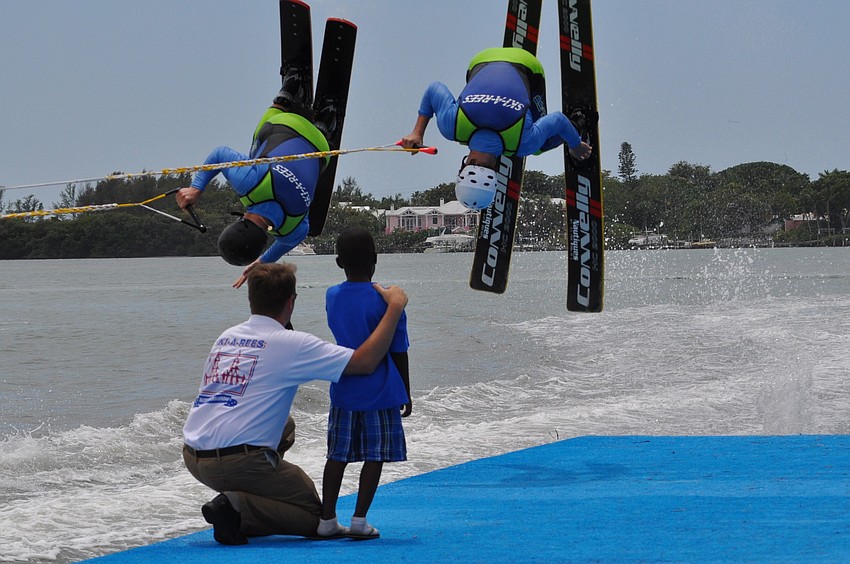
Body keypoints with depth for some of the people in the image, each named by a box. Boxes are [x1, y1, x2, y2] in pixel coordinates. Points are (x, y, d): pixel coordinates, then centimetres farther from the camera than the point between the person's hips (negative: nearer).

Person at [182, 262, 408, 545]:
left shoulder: (226, 337, 14)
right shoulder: (290, 344, -7)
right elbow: (366, 362, -11)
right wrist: (395, 306, -3)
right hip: (239, 462, -8)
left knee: (284, 426, 32)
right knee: (313, 515, 9)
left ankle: (237, 503, 14)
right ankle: (238, 509, -14)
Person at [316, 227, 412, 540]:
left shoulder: (332, 297, 2)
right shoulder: (386, 300, -11)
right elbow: (399, 351, -6)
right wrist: (406, 393, 3)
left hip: (343, 390, 4)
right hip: (380, 391, -4)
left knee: (338, 455, 9)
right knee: (375, 456, 2)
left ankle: (327, 518, 9)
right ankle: (359, 519, -3)